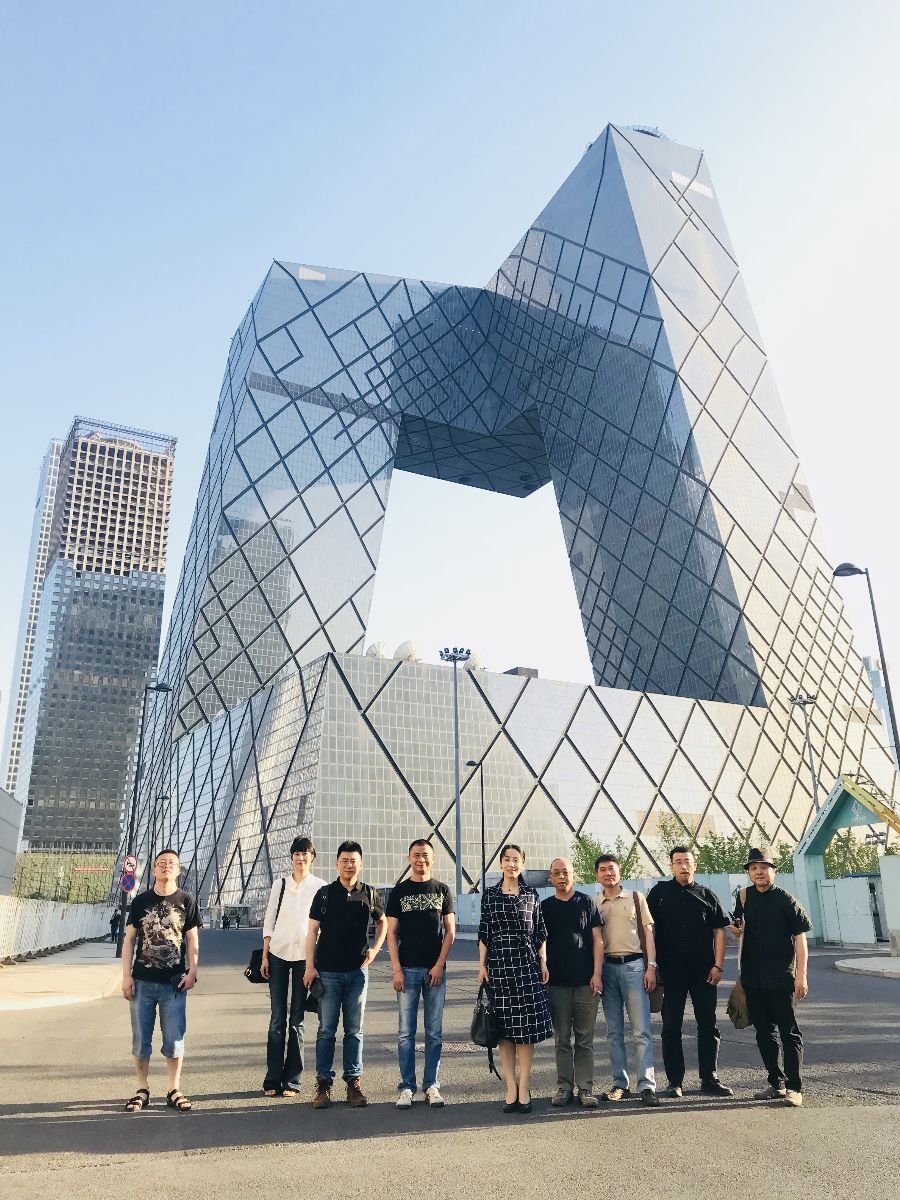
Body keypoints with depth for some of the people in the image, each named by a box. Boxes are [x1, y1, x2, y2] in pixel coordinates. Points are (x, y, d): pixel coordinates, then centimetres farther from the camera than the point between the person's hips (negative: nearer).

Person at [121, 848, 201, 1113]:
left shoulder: (186, 901, 2)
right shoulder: (141, 901, 4)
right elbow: (129, 939, 5)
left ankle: (174, 1091, 15)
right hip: (142, 982, 1)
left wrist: (192, 972, -5)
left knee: (175, 1039, 2)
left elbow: (193, 940, 4)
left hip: (174, 983, -1)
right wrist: (126, 976, -1)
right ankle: (142, 1091, 21)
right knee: (140, 1039, 7)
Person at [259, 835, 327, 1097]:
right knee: (277, 1018, 4)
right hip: (278, 953, 1)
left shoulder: (320, 887, 0)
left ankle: (291, 1080, 12)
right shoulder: (280, 884, 6)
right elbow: (269, 921, 8)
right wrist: (264, 956, 3)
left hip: (304, 956, -1)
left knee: (297, 1019, 3)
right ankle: (272, 1080, 12)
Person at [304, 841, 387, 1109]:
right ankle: (323, 1084, 13)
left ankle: (353, 1082, 15)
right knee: (326, 1030, 4)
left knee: (354, 1030, 7)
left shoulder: (369, 894, 3)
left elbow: (383, 921, 18)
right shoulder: (324, 893, -1)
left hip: (357, 971, 1)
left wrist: (375, 949, 5)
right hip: (327, 971, -1)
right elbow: (312, 930, 1)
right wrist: (309, 966, -5)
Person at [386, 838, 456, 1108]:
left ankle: (432, 1086, 15)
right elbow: (391, 933, 3)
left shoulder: (442, 891, 7)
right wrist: (396, 969, -6)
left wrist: (439, 965, -5)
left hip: (435, 969, 1)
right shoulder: (399, 892, 5)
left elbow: (450, 931, 5)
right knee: (406, 1032, 2)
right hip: (407, 969, -1)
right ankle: (406, 1087, 10)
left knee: (434, 1033, 6)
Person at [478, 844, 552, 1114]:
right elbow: (484, 934, 6)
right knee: (504, 1029, 3)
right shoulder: (490, 896, 5)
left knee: (526, 1029, -1)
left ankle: (524, 1088, 6)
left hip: (527, 965, 0)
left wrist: (543, 963, 3)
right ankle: (511, 1089, 11)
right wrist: (482, 965, 0)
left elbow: (540, 933, 8)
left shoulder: (531, 895, 6)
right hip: (499, 965, 0)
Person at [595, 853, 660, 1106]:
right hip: (607, 967, 2)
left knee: (641, 1030, -4)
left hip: (633, 965, -2)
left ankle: (647, 1085, -2)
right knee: (614, 1031, 8)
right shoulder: (593, 904, 10)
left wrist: (651, 967, -5)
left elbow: (648, 932, 4)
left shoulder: (635, 898, 6)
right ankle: (620, 1083, 16)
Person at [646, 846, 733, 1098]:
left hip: (703, 971, 1)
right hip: (670, 971, -1)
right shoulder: (660, 893, 4)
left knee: (708, 1025, 7)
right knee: (671, 1027, 3)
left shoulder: (707, 895, 8)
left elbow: (719, 930, 6)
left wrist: (717, 965, -2)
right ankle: (675, 1082, 11)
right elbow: (650, 928, 2)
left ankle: (709, 1079, 18)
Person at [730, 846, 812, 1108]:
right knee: (764, 1032, 12)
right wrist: (737, 931, -2)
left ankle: (794, 1088, 5)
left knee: (789, 1032, 0)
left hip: (780, 978, -5)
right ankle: (776, 1084, 23)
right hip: (752, 979, 5)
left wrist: (801, 975, -13)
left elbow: (800, 938, -7)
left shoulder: (785, 900, -6)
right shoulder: (745, 897, 8)